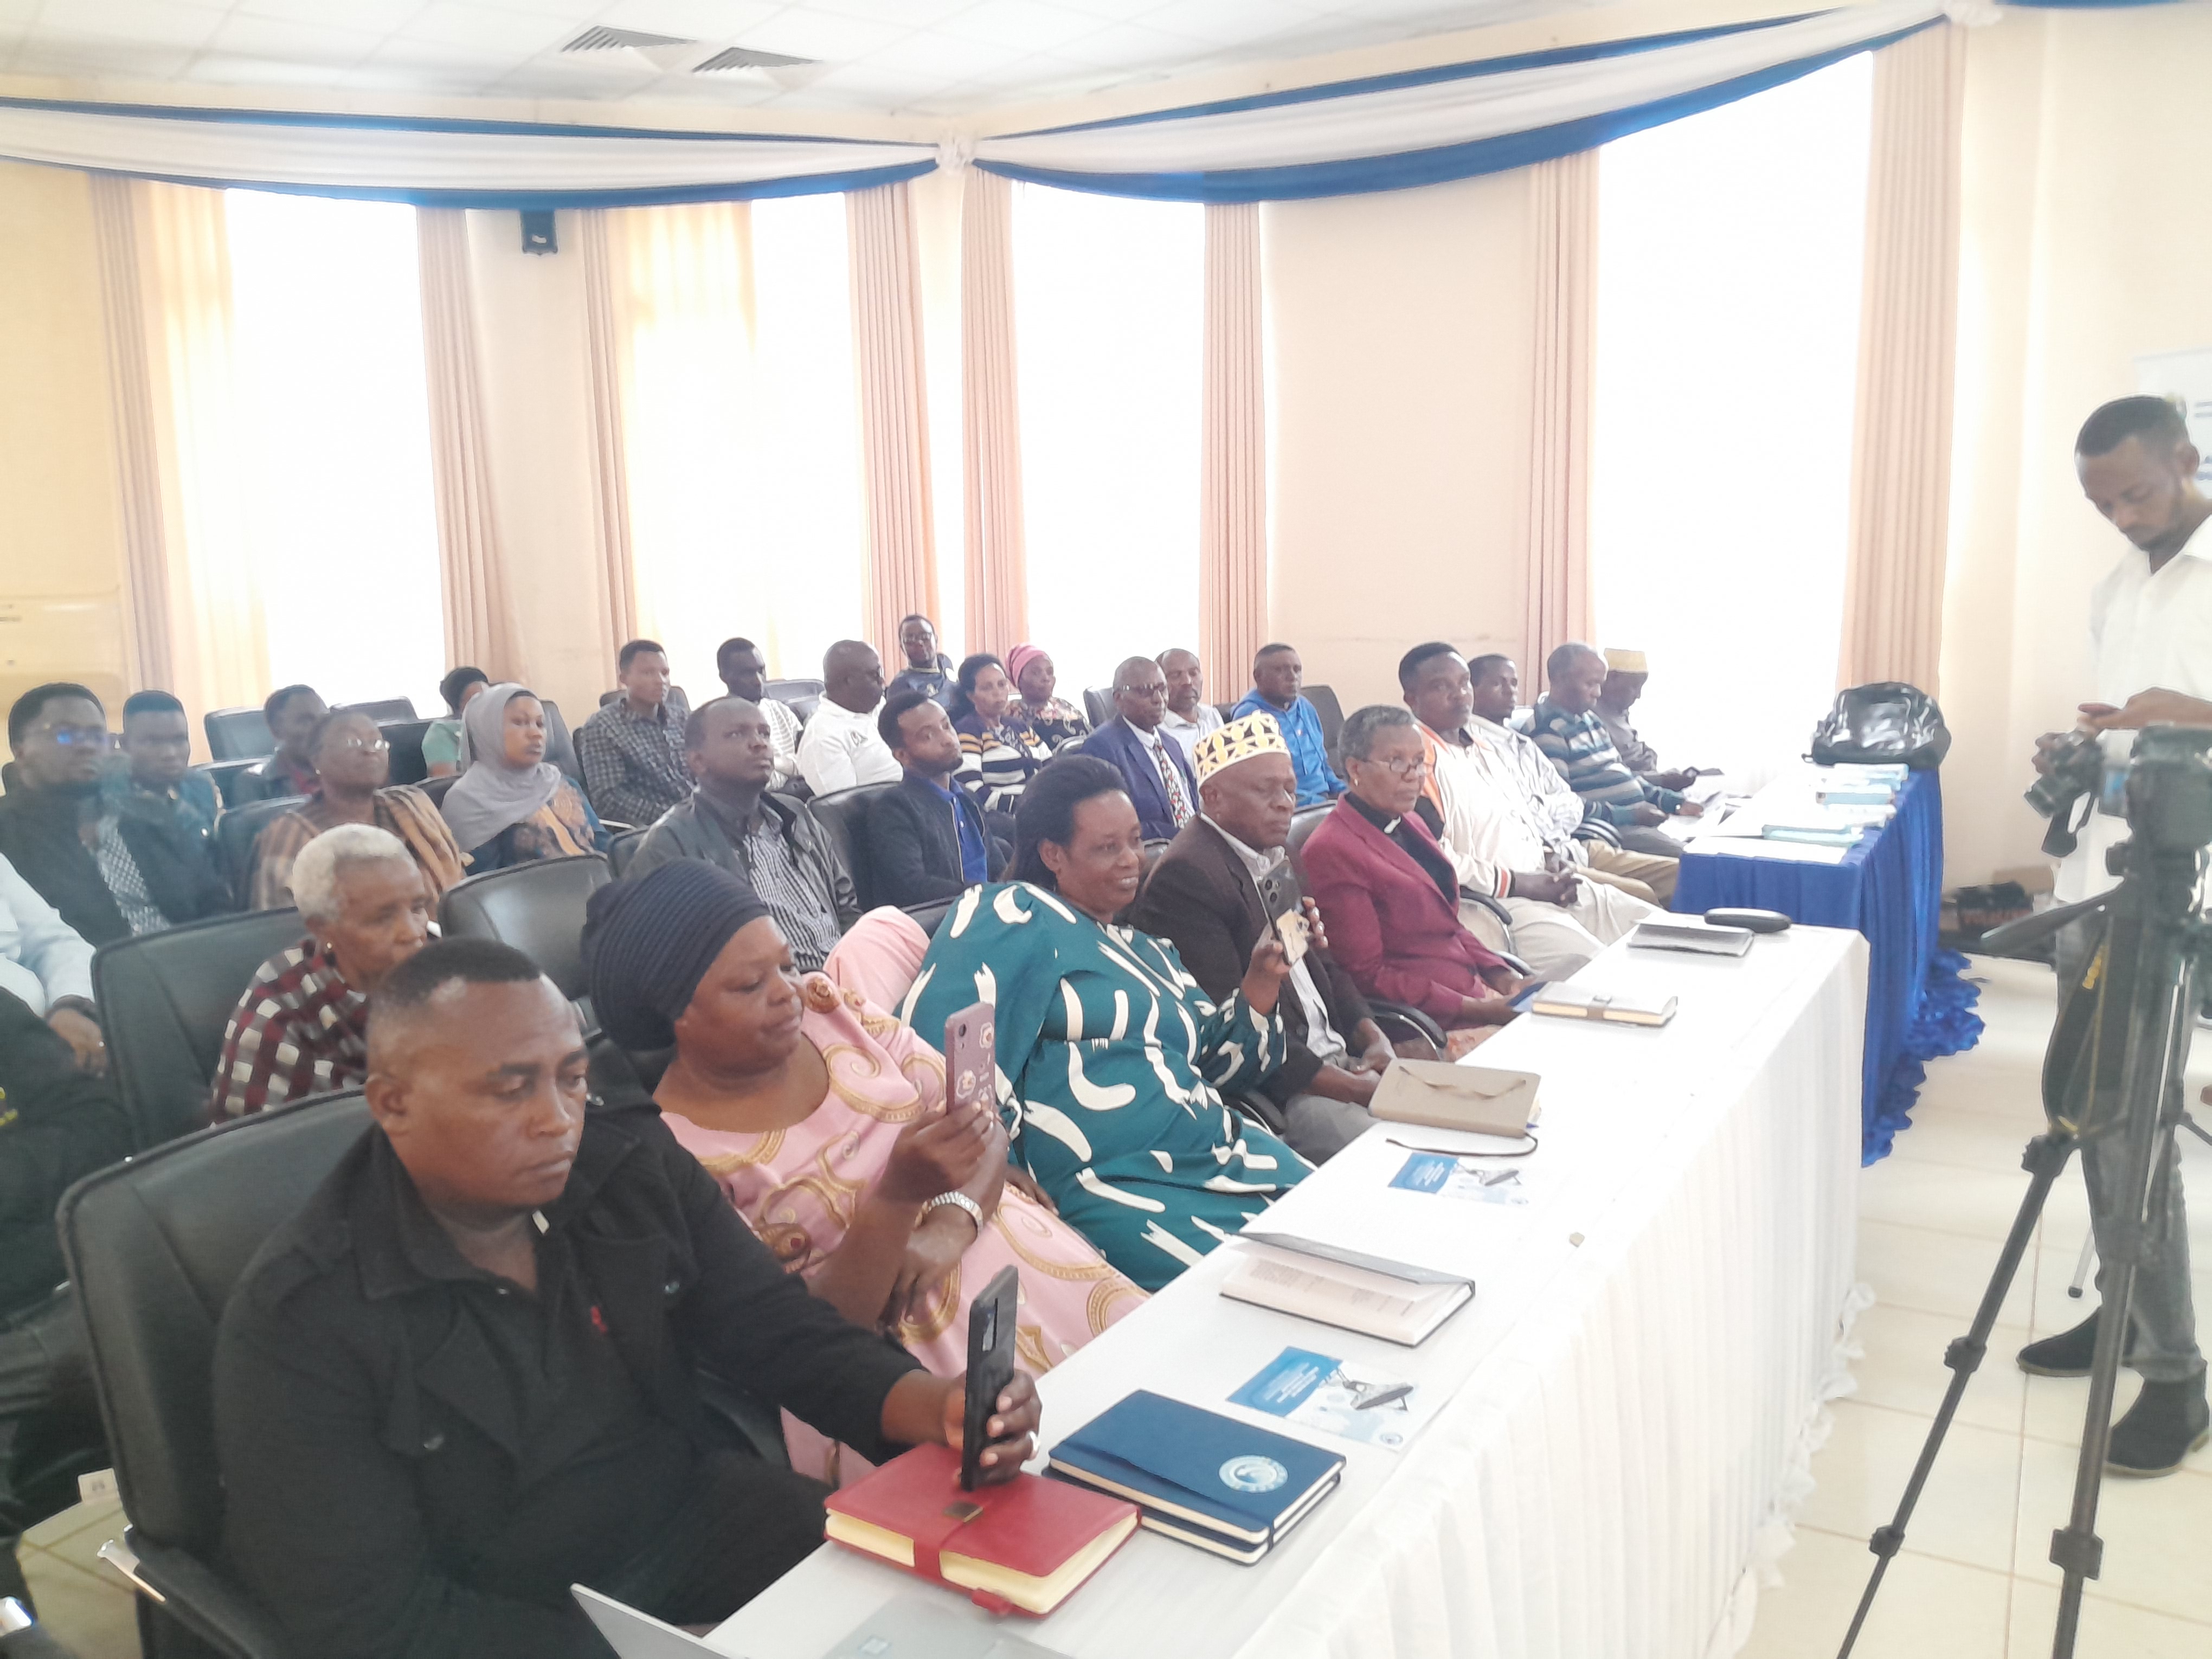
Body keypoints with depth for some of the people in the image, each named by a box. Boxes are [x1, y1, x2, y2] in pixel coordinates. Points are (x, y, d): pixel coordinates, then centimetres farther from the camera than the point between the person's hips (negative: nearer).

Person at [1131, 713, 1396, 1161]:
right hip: (1274, 1097, -9)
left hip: (1338, 1060, 9)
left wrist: (1374, 1039, 1)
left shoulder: (1275, 860, 14)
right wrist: (1350, 1087, -17)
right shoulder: (1186, 876, -17)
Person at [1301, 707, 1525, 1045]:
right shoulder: (1332, 851, -14)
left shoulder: (1410, 824, 14)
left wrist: (1498, 973, 2)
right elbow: (1368, 975, -15)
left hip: (1475, 986, 9)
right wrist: (1475, 1009, -18)